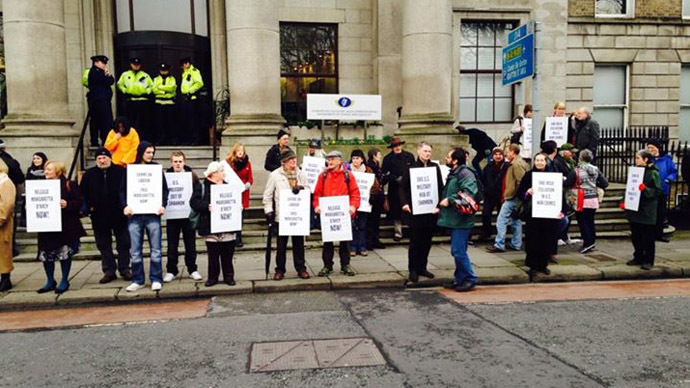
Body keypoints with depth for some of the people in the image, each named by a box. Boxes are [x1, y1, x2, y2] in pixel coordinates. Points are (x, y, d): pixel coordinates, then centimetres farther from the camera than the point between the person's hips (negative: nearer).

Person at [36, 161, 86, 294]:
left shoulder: (70, 185, -3)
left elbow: (78, 203, -8)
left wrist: (66, 204, -24)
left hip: (65, 226, -4)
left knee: (65, 253, 2)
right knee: (46, 254, 6)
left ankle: (64, 281, 15)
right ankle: (50, 281, 22)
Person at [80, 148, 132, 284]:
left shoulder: (121, 171, -3)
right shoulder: (89, 174, 6)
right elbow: (83, 193, 8)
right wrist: (87, 207, -5)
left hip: (119, 215, -2)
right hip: (99, 217, 3)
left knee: (123, 244, 6)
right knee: (104, 245, 9)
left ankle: (124, 269, 18)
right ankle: (109, 271, 18)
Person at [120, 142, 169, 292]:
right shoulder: (130, 168, 9)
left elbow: (164, 188, 7)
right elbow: (123, 190, 7)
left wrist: (163, 205, -7)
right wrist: (124, 205, -9)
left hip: (153, 213, -1)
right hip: (134, 214, 1)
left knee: (156, 249, 0)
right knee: (135, 250, 4)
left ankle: (156, 279, 8)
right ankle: (138, 280, 14)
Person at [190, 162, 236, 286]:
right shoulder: (203, 187, -3)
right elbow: (194, 202, -10)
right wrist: (207, 206, -22)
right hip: (211, 228, -3)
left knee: (228, 255, 8)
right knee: (213, 255, 6)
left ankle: (229, 276, 20)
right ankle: (212, 277, 18)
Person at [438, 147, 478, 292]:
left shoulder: (465, 173, -14)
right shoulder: (452, 174, 17)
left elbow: (468, 193, -27)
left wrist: (449, 200, -22)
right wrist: (441, 206, 17)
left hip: (461, 219, -10)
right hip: (454, 219, 10)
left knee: (459, 251, -8)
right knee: (456, 251, 14)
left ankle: (470, 279, 5)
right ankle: (459, 279, 23)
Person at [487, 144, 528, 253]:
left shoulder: (516, 164, -14)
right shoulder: (521, 162, 17)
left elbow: (521, 180, -24)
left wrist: (516, 193, -15)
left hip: (512, 197, -11)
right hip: (515, 198, 11)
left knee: (501, 219, -8)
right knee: (516, 220, 14)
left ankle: (499, 245, -7)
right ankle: (516, 244, 20)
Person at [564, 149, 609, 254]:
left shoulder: (576, 171, -12)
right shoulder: (596, 170, 4)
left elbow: (567, 184, -11)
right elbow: (605, 184, 5)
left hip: (582, 200, -5)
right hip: (593, 199, 5)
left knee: (582, 221, 3)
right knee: (590, 221, 15)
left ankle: (588, 243, -2)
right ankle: (592, 241, 21)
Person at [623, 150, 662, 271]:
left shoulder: (653, 173, -9)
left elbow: (657, 191, -12)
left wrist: (645, 189, -28)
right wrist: (625, 201, 9)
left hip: (647, 211, -6)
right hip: (634, 210, 6)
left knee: (648, 237, 2)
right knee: (635, 236, 13)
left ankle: (648, 261, 12)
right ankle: (638, 257, 25)